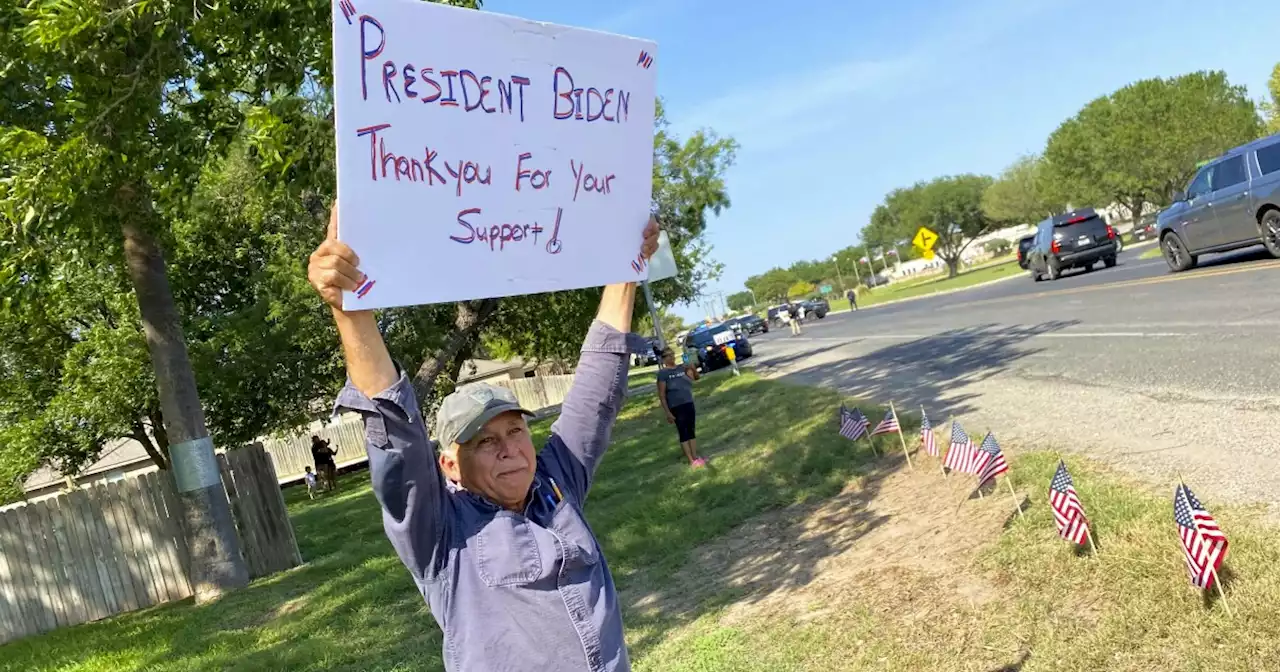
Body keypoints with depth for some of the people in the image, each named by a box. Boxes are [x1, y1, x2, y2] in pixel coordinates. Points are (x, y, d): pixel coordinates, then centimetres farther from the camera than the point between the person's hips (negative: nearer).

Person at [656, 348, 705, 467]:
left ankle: (695, 457, 18)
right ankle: (691, 461, 1)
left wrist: (693, 369, -23)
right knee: (683, 433, -2)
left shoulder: (682, 368, 9)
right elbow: (661, 395, -9)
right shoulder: (663, 373, -7)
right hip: (676, 407, -6)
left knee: (691, 431, 10)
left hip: (689, 404, 6)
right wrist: (667, 413, -14)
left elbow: (696, 377, -1)